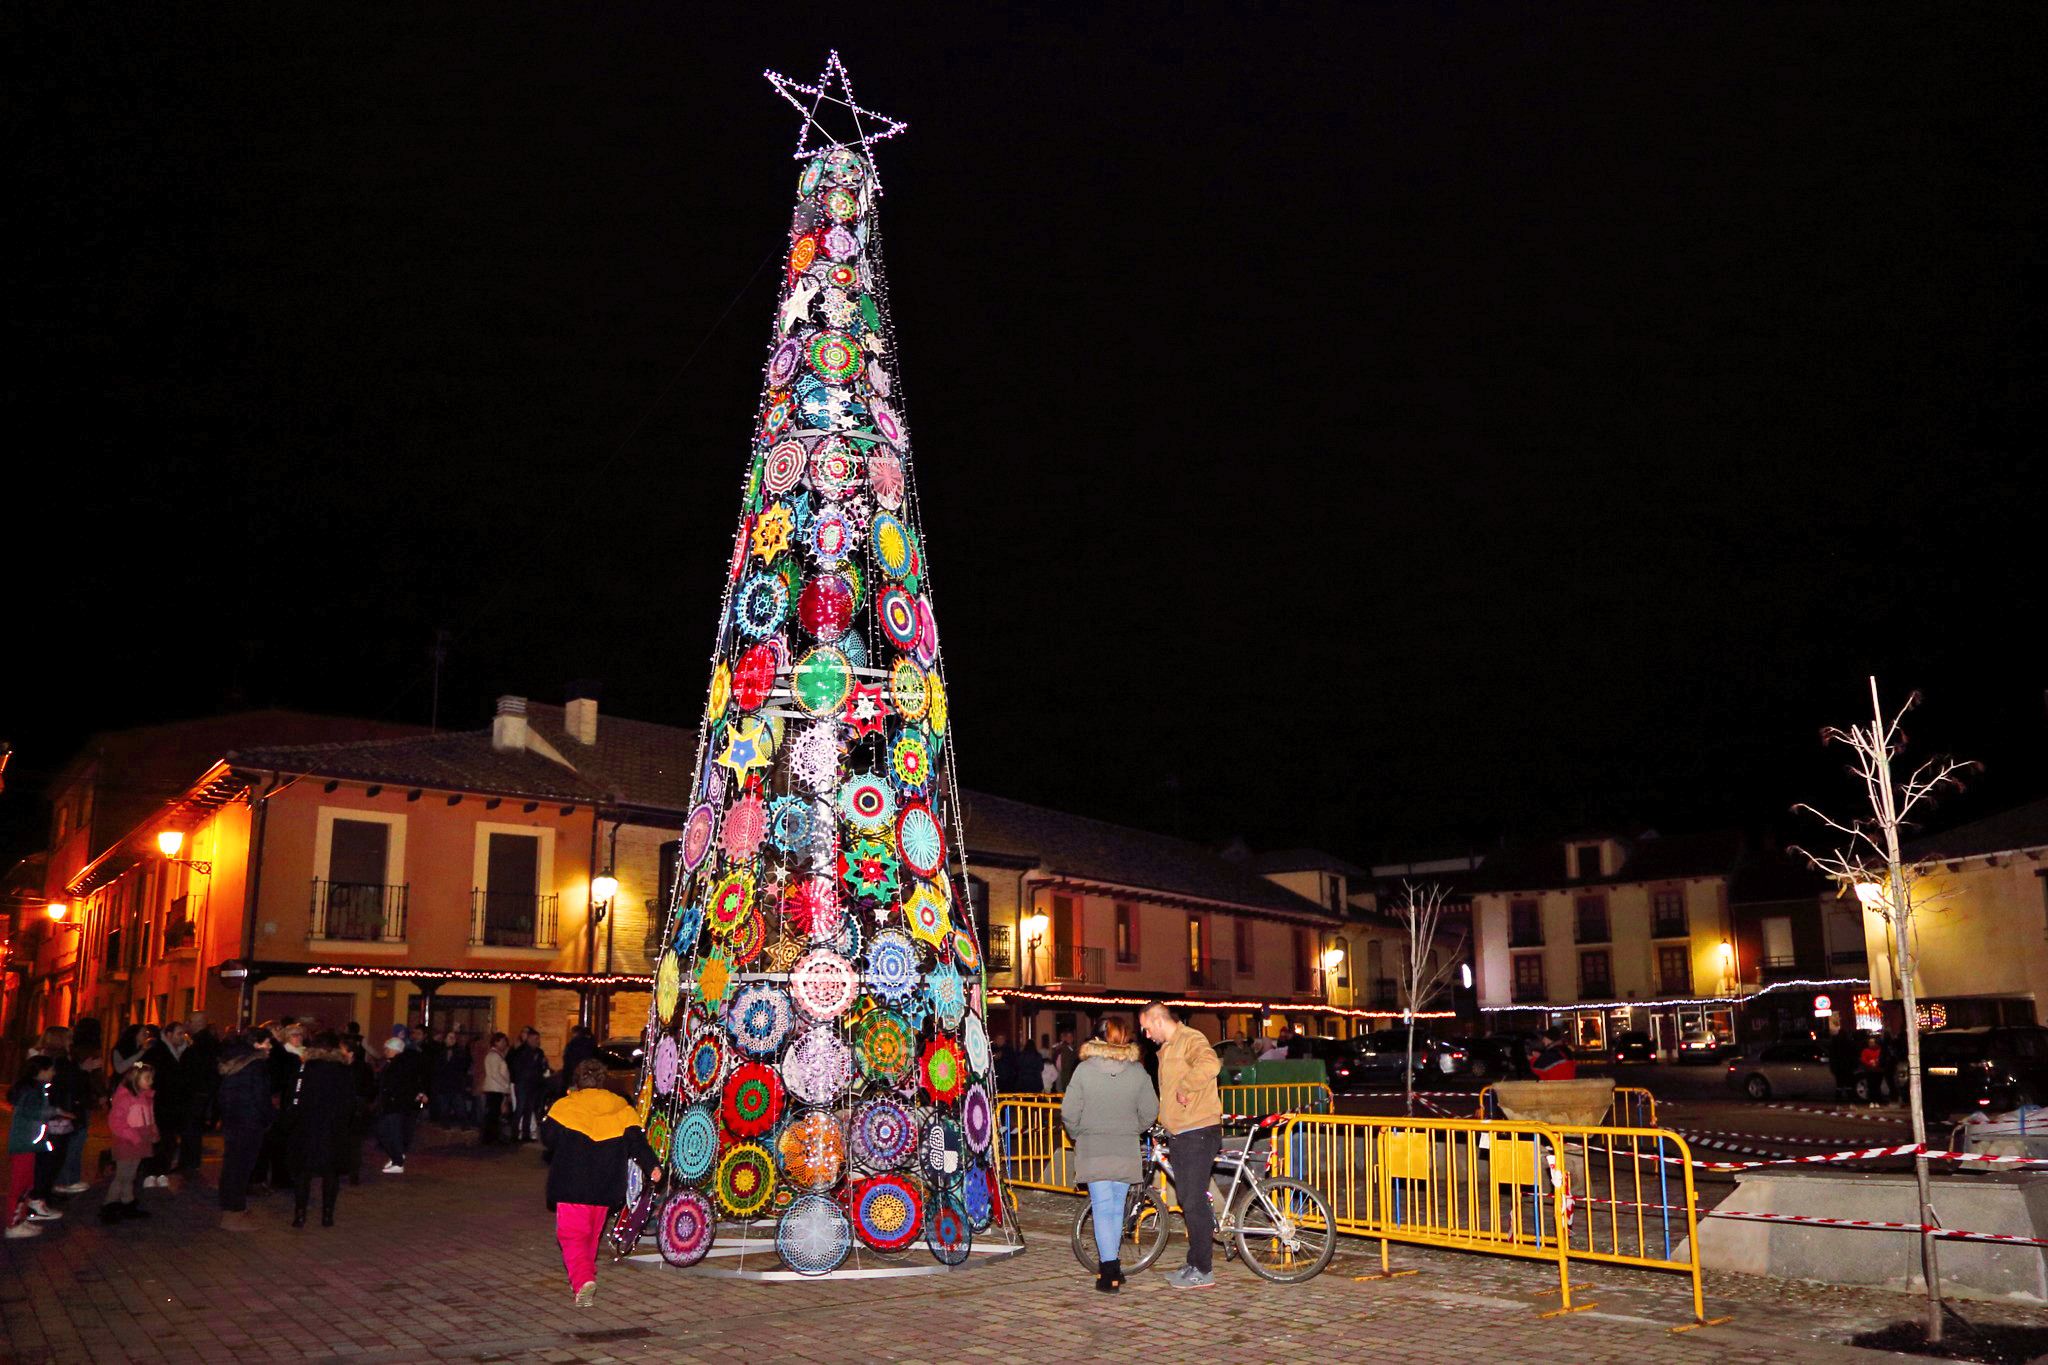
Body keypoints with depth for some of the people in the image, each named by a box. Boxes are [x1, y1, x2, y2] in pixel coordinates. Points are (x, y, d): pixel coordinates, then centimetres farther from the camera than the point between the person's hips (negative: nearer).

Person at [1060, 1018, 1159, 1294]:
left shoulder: (1084, 1070, -7)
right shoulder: (1138, 1072, -2)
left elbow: (1069, 1111, -7)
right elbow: (1150, 1111, 1)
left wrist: (1078, 1134, 12)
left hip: (1093, 1150, -2)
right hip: (1126, 1150, 2)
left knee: (1103, 1208, 0)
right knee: (1117, 1207, 15)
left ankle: (1110, 1272, -8)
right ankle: (1114, 1266, 24)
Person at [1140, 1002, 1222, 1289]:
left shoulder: (1191, 1040, -13)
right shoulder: (1167, 1048, 19)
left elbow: (1209, 1065, -35)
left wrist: (1185, 1089, -26)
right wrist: (1165, 1121, 20)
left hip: (1199, 1133, -10)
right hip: (1178, 1135, 10)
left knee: (1195, 1202, -6)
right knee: (1188, 1202, 14)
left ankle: (1203, 1271, 0)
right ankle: (1194, 1264, 22)